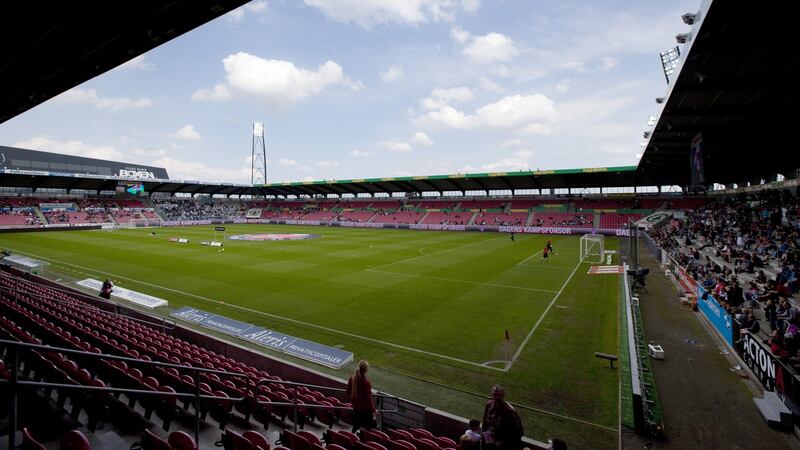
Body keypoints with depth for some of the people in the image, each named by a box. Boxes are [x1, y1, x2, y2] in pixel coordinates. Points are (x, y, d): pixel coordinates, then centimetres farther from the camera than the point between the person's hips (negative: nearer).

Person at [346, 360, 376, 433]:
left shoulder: (352, 379, -10)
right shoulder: (366, 383, -28)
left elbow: (348, 393, 4)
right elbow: (368, 398, -21)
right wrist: (373, 410, -8)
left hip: (355, 408, 6)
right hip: (365, 409, -6)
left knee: (355, 427, 25)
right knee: (369, 429, 13)